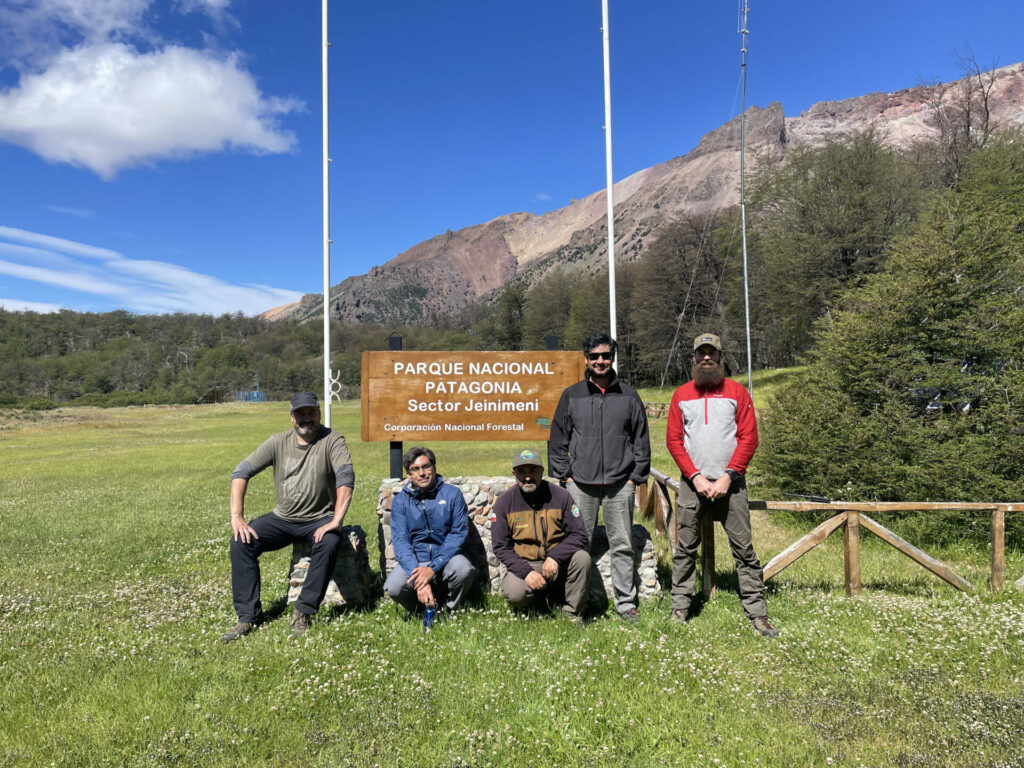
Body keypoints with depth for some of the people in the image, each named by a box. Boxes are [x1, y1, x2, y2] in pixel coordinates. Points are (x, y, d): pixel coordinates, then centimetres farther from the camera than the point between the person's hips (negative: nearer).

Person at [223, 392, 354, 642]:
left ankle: (303, 612, -19)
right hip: (282, 518, 4)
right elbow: (241, 472, -2)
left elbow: (346, 477, -22)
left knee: (329, 543, -34)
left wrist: (336, 520, -34)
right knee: (241, 541, -16)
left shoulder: (332, 440, -10)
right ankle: (248, 616, -7)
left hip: (319, 519, -3)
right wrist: (237, 517, -14)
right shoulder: (278, 442, 0)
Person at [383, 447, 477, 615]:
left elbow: (458, 534, -6)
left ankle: (451, 610, 0)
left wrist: (433, 568, -20)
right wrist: (419, 582, -23)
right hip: (414, 562, 1)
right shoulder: (400, 501, 3)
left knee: (464, 569, -33)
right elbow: (401, 541, -7)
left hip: (445, 558, -1)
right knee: (394, 587, -28)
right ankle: (420, 611, 7)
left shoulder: (452, 494, 1)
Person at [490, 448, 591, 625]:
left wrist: (554, 557, -22)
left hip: (558, 563, 1)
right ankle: (546, 596, 6)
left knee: (582, 557, -29)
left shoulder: (560, 496, -4)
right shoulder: (503, 502, -3)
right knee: (514, 594, -30)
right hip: (523, 565, 0)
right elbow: (501, 546, -5)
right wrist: (526, 572, -19)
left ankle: (572, 612, -7)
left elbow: (579, 535, -5)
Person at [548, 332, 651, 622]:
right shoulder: (572, 395, 6)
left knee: (622, 546, 6)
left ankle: (626, 603, 19)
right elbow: (557, 439, 8)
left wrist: (636, 477, 3)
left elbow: (641, 440, 9)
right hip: (581, 485, 0)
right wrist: (564, 475, 1)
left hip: (620, 486, 0)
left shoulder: (628, 396, 7)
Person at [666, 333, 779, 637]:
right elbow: (673, 439, 4)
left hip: (730, 483, -1)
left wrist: (728, 476, -11)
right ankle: (679, 609, 14)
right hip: (692, 483, 1)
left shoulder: (737, 392, 5)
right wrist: (695, 476, -7)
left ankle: (757, 614, 7)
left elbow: (749, 438, -1)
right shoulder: (681, 395, 9)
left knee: (744, 549, 0)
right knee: (685, 549, 5)